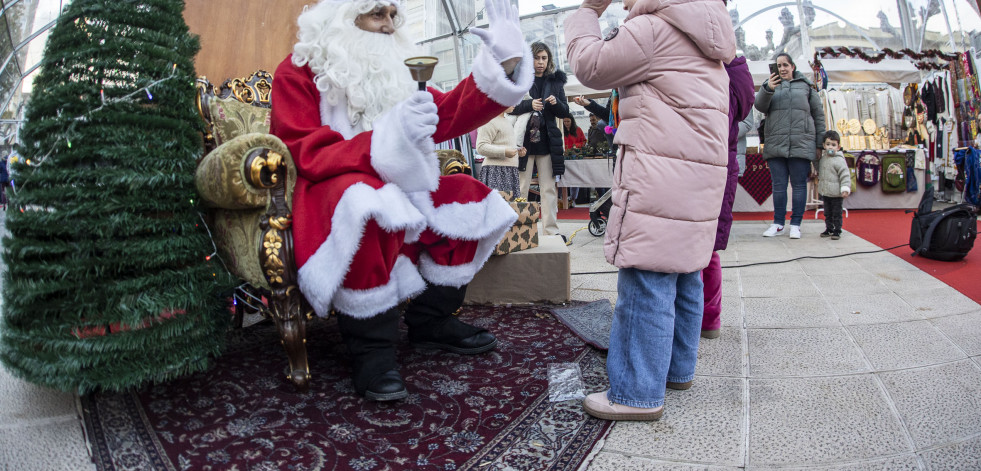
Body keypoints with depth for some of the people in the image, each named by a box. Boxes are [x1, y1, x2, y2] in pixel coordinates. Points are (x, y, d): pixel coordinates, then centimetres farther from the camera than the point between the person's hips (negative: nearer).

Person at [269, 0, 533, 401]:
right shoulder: (298, 72, -3)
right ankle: (370, 350, -24)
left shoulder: (393, 69, 14)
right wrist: (384, 142, -34)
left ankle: (430, 321, 2)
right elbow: (305, 157, -18)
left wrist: (500, 67, -11)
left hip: (391, 187, 7)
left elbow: (447, 116, 1)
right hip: (325, 195, -7)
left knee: (464, 194, -3)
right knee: (363, 201, -38)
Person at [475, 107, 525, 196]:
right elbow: (481, 147, -16)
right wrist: (504, 152, -22)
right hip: (495, 171, -9)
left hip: (510, 172, 9)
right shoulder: (489, 121, -9)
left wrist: (518, 152, 12)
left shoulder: (508, 121, 21)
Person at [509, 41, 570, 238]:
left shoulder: (556, 81, 14)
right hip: (524, 140, -3)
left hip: (547, 142, 3)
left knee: (549, 188, 4)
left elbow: (565, 112, 14)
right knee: (521, 188, -3)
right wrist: (529, 105, -19)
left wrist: (556, 103, -8)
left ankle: (551, 231, 8)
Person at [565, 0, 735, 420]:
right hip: (700, 177, 10)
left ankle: (638, 394, -3)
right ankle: (678, 369, 29)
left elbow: (590, 66, -1)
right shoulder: (703, 39, 22)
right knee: (683, 277, 16)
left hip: (660, 175, -10)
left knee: (645, 283, -8)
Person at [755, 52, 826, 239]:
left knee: (799, 185, 0)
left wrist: (819, 143, 8)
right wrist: (767, 89, -24)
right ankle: (778, 224, 10)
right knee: (778, 185, 4)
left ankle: (796, 224, 5)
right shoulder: (771, 84, 14)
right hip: (776, 145, 1)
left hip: (801, 144, -1)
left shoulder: (805, 86, 13)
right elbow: (760, 106, -4)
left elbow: (818, 115, 13)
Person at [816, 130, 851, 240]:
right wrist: (819, 184, 24)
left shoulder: (839, 160, -14)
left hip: (836, 194, -7)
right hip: (825, 193, 7)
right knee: (827, 213, 16)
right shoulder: (823, 158, 8)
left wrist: (845, 189, -23)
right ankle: (829, 229, 26)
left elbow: (845, 175, -17)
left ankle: (837, 231, 8)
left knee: (836, 213, 1)